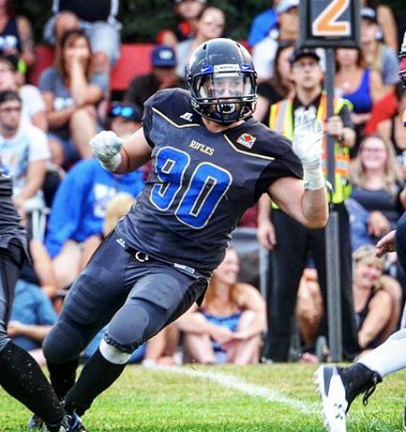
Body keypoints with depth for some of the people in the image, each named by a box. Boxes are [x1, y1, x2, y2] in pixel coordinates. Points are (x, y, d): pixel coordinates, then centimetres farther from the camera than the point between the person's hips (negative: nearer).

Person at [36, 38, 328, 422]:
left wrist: (312, 168, -29)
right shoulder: (170, 114, -1)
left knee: (122, 336, -29)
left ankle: (68, 412, -4)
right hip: (125, 247, 4)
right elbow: (127, 160, 17)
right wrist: (109, 154, -7)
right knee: (59, 347, 10)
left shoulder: (261, 152, -11)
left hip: (179, 271, -4)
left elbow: (313, 217, -12)